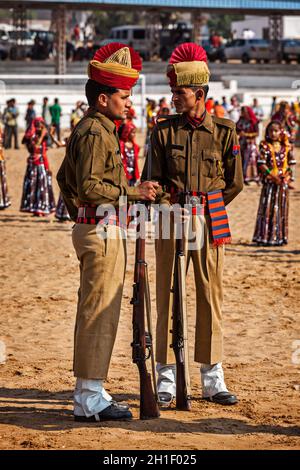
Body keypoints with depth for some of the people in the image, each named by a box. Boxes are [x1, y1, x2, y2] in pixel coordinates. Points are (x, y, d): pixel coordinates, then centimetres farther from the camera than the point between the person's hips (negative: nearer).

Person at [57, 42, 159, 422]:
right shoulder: (96, 132, -15)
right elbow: (89, 185, -24)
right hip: (102, 231, -11)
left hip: (90, 228, 11)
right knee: (99, 312, -7)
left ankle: (89, 392, 22)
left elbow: (64, 177, 24)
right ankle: (89, 399, -4)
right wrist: (133, 192, -17)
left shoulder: (86, 129, 17)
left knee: (94, 312, 14)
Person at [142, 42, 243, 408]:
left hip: (210, 221, 0)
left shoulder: (223, 131, 2)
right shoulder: (164, 130, 3)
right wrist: (172, 206, -9)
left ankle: (212, 378, 12)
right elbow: (153, 181, 4)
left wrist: (204, 209, 8)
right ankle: (166, 378, 6)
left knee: (210, 295, 5)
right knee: (168, 295, 0)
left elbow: (234, 183, 8)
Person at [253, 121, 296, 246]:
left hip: (283, 183, 4)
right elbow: (262, 165, -9)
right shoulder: (265, 146, -4)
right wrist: (273, 176, -16)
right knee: (267, 209, -4)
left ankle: (279, 237, 13)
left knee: (282, 209, 6)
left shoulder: (286, 147, 7)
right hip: (269, 182, -4)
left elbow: (291, 165, 10)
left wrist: (289, 179, -2)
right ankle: (264, 237, 0)